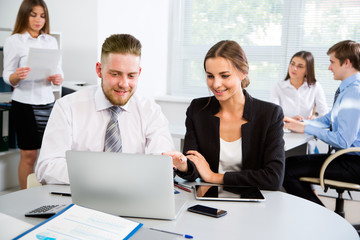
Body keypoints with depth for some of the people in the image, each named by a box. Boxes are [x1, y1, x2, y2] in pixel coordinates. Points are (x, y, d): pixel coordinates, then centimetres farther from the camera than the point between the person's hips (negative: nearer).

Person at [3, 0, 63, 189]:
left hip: (48, 103, 4)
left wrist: (58, 79, -12)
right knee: (28, 155, 0)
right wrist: (17, 76, -24)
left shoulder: (51, 41, 11)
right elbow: (7, 76, -2)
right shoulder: (14, 41, 0)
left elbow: (59, 72, 11)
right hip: (25, 104, -3)